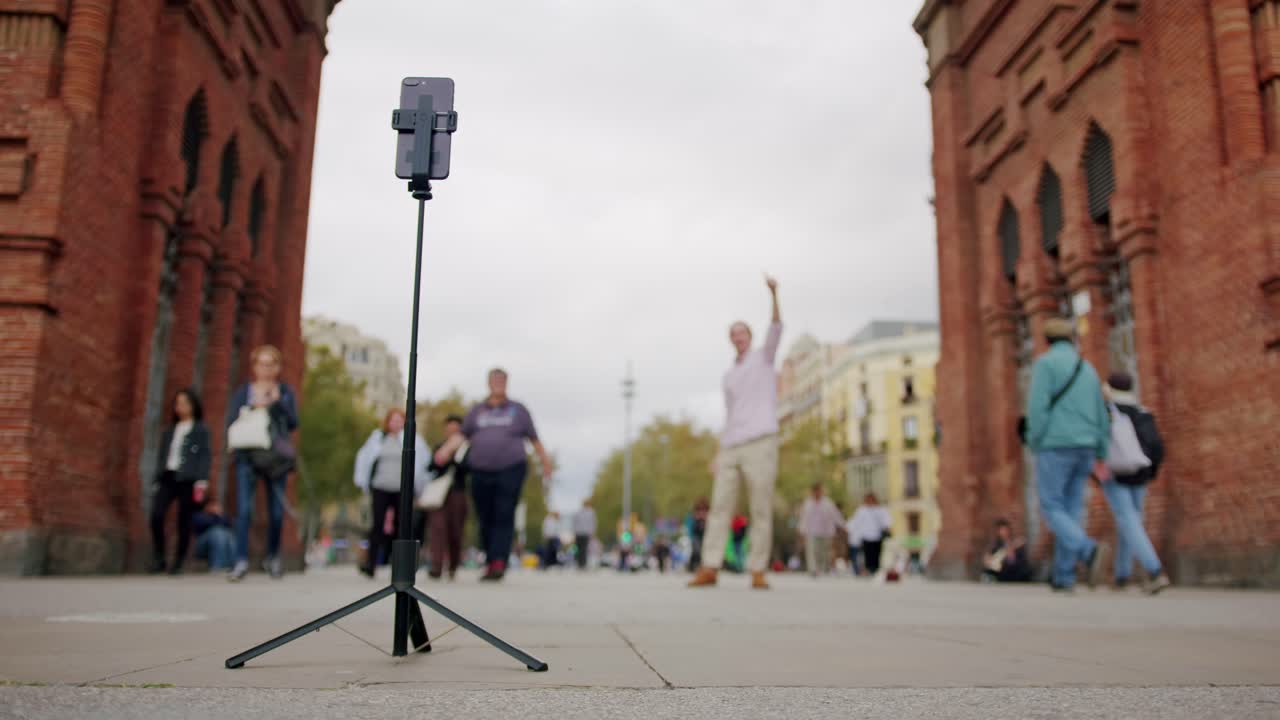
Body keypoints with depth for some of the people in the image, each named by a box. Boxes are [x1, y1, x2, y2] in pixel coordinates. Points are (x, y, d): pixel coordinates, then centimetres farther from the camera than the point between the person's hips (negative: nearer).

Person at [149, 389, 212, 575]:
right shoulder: (169, 431, 21)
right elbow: (162, 456, 20)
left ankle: (178, 564, 6)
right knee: (156, 516, -15)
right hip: (167, 477, 4)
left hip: (188, 479, -4)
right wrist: (157, 481, 12)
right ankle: (158, 559, -5)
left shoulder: (201, 430, 7)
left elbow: (206, 456, -1)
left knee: (184, 522, -3)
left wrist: (202, 480, -12)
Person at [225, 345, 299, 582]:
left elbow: (293, 423, -2)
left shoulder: (285, 392, 9)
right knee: (244, 509, -13)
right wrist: (254, 407, -14)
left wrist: (277, 402, -12)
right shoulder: (243, 391, 9)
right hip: (247, 457, -1)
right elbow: (231, 421, 0)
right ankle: (241, 561, -12)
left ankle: (273, 558, 22)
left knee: (276, 512, 4)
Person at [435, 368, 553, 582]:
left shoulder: (518, 410, 10)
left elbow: (534, 439, 13)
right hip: (481, 473, 3)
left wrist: (546, 462, 15)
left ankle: (498, 563, -22)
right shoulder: (477, 411, 16)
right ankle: (490, 563, 11)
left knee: (504, 517, -14)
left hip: (510, 470, -3)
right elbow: (462, 435, 11)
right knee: (485, 520, 2)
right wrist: (446, 448, -6)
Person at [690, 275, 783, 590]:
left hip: (761, 444, -5)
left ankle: (758, 573, 0)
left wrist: (774, 294, -23)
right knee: (720, 508, -3)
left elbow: (777, 328, -8)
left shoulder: (764, 355, 13)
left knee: (761, 511, -6)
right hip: (732, 449, 5)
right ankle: (709, 571, -2)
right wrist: (720, 454, 15)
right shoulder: (728, 378, 26)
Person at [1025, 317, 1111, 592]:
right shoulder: (1088, 368, 16)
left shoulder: (1045, 362, -4)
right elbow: (1101, 415, 16)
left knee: (1052, 509, -3)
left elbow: (1038, 407, -15)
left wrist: (1035, 445, -6)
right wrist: (1101, 456, 18)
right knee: (1070, 511, 9)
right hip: (1084, 447, 6)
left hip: (1055, 446, -6)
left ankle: (1090, 551, -26)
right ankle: (1063, 577, 6)